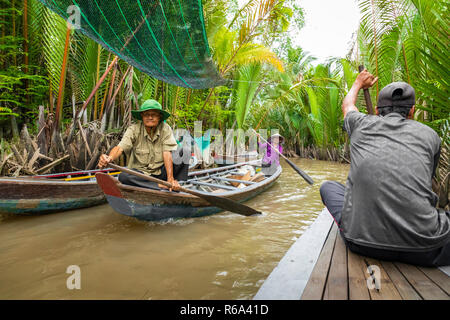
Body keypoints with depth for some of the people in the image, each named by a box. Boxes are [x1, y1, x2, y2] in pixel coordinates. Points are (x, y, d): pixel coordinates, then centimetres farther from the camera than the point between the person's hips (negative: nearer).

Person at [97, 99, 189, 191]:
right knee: (123, 177, -33)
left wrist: (170, 179, -32)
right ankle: (161, 187, -29)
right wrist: (109, 158, -48)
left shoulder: (166, 129, -8)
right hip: (140, 173, 0)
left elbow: (167, 153, -19)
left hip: (161, 173, 0)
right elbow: (120, 147, -24)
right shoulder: (134, 130, -9)